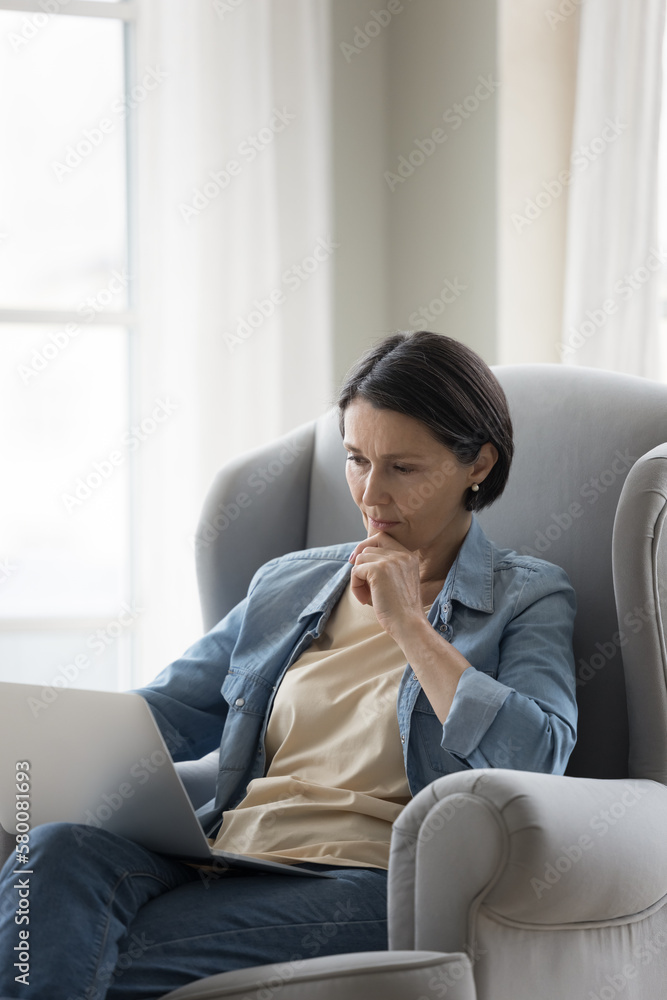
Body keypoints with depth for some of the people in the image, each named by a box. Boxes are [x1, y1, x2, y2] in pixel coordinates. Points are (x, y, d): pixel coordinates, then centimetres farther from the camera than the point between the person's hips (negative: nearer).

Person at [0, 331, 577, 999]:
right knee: (59, 850, -30)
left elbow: (536, 758, -10)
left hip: (367, 882, -5)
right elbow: (162, 712, 20)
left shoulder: (530, 599, 9)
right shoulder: (287, 585, 25)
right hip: (225, 857, 5)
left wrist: (405, 620, -5)